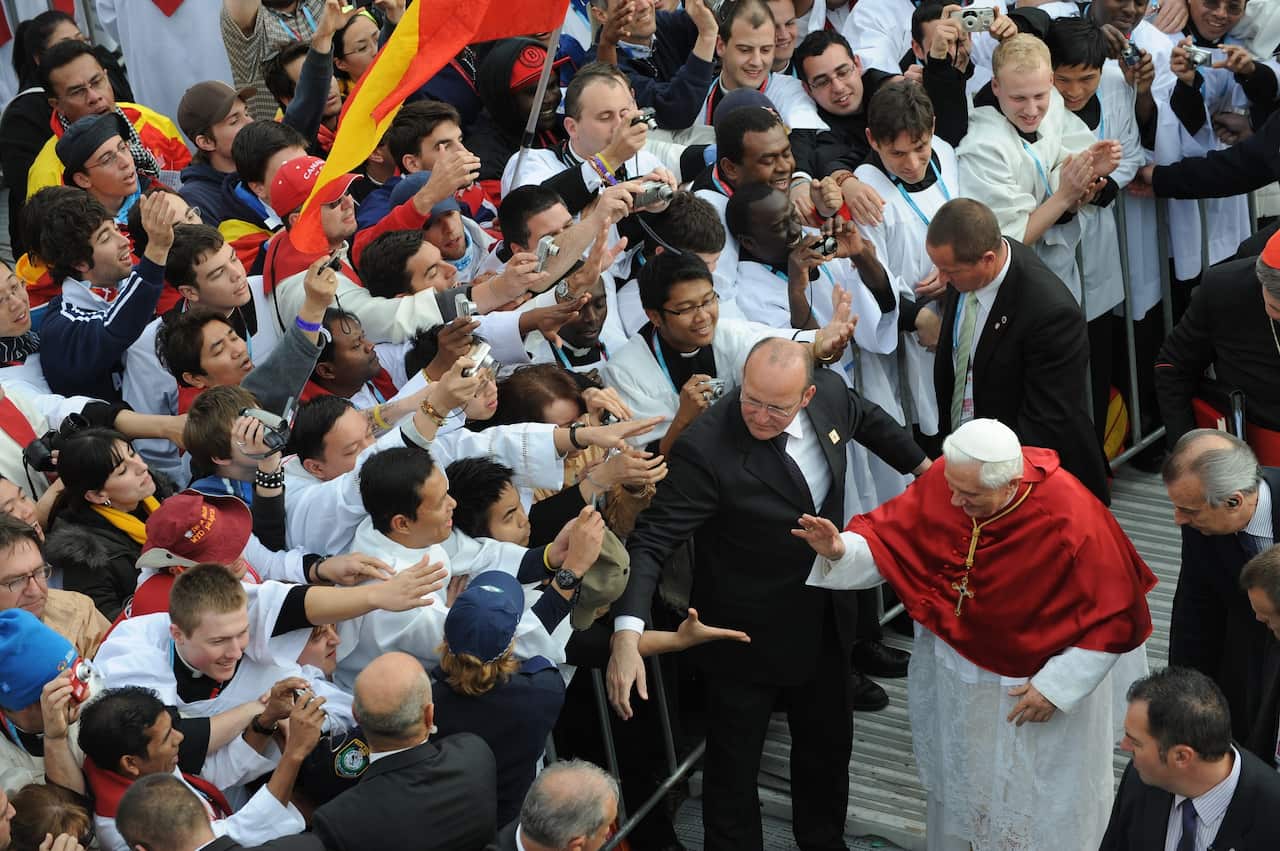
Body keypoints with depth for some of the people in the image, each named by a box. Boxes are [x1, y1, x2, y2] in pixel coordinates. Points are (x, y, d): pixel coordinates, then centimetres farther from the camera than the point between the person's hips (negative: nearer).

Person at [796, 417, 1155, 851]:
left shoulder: (1073, 521, -33)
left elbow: (1115, 616, -22)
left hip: (1033, 683, -4)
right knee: (954, 782, 27)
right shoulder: (945, 479, -21)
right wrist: (841, 551, -31)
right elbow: (888, 536, -10)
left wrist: (1057, 685, -21)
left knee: (1041, 814, 17)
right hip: (952, 675, 4)